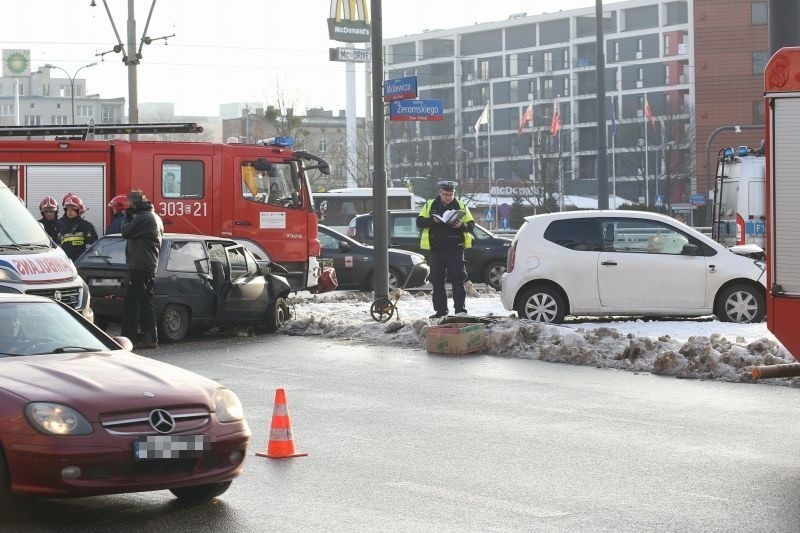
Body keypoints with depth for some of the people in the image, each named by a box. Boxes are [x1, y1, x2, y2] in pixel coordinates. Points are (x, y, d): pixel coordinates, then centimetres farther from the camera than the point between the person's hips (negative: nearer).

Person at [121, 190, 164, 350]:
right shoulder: (155, 217, 19)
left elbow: (126, 232, -14)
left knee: (132, 302, -10)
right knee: (146, 303, 12)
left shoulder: (143, 218, -15)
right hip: (151, 266, 10)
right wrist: (130, 217, 14)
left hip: (139, 267, -10)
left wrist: (127, 217, 2)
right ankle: (150, 338, 13)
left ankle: (128, 338, -12)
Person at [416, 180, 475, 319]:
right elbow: (419, 222, 2)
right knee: (437, 281, 5)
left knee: (457, 279, -8)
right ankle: (440, 311, 12)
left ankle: (460, 309, -5)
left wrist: (462, 226, -18)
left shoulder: (461, 206, 6)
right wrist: (432, 221, -16)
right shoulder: (430, 205, 8)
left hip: (455, 248, -2)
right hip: (436, 249, 2)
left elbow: (471, 225, 4)